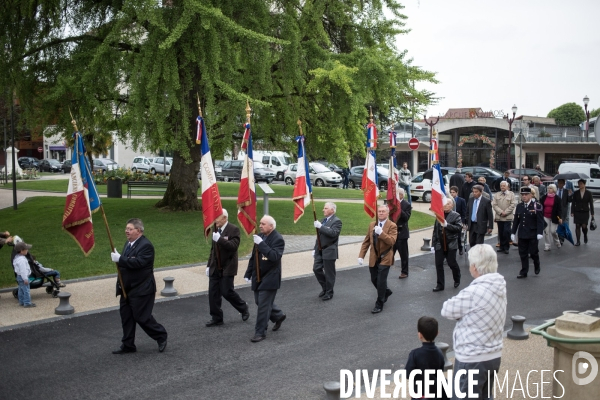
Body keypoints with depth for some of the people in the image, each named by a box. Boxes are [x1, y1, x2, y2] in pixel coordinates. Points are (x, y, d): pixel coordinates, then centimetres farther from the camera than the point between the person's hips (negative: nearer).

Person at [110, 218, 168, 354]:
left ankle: (161, 336, 18)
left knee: (142, 317, -2)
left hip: (141, 289, -9)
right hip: (127, 289, 9)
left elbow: (138, 262, -30)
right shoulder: (128, 243, 12)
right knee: (126, 317, 12)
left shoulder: (146, 245, -18)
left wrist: (120, 259, -26)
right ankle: (128, 345, 23)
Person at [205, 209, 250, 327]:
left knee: (227, 292, -4)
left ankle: (244, 309, 19)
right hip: (215, 268, 7)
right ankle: (216, 318, 16)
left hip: (227, 268, -7)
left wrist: (220, 239, -31)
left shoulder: (234, 230, -11)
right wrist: (209, 265, 17)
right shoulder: (216, 229, 11)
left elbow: (234, 246, -23)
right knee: (213, 293, 5)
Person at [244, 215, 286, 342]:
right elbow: (254, 256, 14)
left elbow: (275, 257, -31)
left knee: (263, 305, -5)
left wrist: (261, 244, -33)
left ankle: (260, 332, 6)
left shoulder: (278, 239, -16)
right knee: (260, 302, 17)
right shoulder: (260, 236, 6)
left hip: (270, 278, -8)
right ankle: (278, 316, 40)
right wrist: (248, 273, 14)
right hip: (258, 277, 8)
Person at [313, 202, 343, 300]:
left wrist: (320, 226, -27)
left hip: (329, 251, -8)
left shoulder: (336, 221, -10)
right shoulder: (323, 220, 15)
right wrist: (315, 248, 17)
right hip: (320, 250, 8)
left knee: (329, 273, 2)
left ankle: (329, 293, 15)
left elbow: (333, 233, -26)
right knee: (316, 269, 6)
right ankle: (324, 287, 25)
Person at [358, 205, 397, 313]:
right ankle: (386, 292, 43)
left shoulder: (392, 226, -9)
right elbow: (366, 241, 8)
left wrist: (381, 233, -34)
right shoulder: (372, 225, 7)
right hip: (373, 258, 5)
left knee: (381, 281, -6)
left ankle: (379, 304, 8)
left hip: (385, 258, -5)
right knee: (374, 280, 15)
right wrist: (361, 255, 1)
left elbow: (392, 241, -23)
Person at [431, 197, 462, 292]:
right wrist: (433, 244, 7)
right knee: (438, 264, 2)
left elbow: (459, 228, -15)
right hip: (439, 244, 3)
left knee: (452, 263, 4)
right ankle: (440, 284, 12)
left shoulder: (456, 215, -2)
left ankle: (457, 280, 32)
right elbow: (435, 230, 10)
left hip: (451, 244, -3)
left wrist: (447, 225, -23)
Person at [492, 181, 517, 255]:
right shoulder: (497, 195, 12)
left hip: (508, 217, -3)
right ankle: (501, 247, 16)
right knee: (500, 232, 7)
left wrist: (505, 212, -12)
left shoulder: (511, 194, 4)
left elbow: (513, 204, -5)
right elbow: (494, 205, 2)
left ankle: (506, 247, 1)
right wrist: (500, 212, -11)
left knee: (507, 232, -8)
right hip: (499, 217, 3)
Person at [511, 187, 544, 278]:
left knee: (533, 252, 2)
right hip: (522, 234, 4)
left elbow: (540, 221, -10)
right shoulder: (519, 206, 7)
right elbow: (516, 220, 10)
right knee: (523, 254, 5)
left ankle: (537, 266, 31)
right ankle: (524, 272, 13)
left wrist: (539, 233, -17)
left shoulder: (537, 206, -7)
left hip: (533, 234, -4)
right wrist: (513, 232, 8)